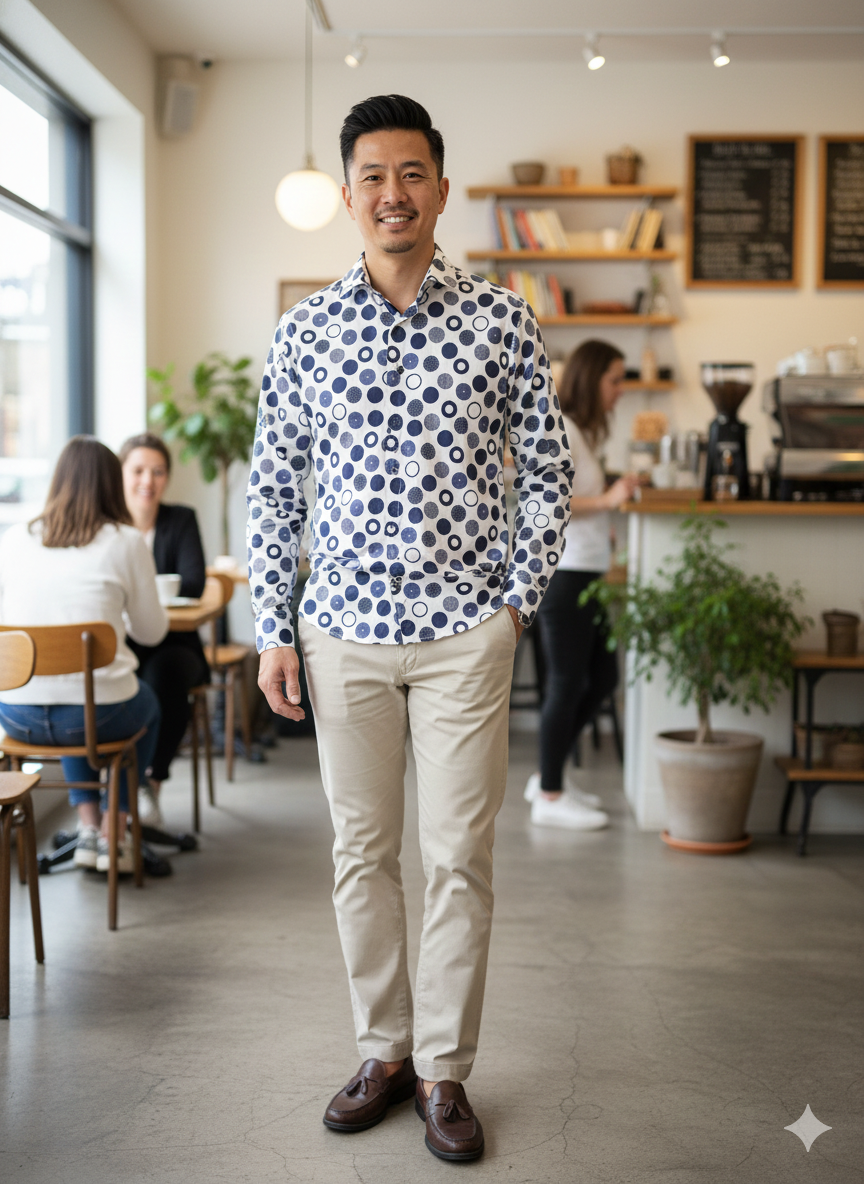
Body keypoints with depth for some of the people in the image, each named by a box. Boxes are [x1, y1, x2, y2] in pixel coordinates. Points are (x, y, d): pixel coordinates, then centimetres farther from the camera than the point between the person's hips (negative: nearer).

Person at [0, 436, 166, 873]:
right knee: (148, 706, 33)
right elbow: (152, 632, 5)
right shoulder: (126, 542, -4)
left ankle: (88, 828, 34)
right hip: (99, 713, -3)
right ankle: (113, 836, 31)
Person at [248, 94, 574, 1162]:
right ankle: (384, 1052, 26)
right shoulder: (304, 330, 3)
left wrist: (519, 597, -1)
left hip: (464, 633, -2)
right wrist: (272, 632, 2)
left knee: (459, 860, 2)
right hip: (344, 633, 2)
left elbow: (546, 472, 6)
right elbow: (272, 486, 6)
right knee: (362, 852, 10)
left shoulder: (501, 321, -1)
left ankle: (444, 1072, 17)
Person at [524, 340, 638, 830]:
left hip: (586, 574, 10)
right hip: (563, 574, -10)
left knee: (603, 678, 14)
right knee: (567, 684, -2)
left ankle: (549, 776, 24)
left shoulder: (584, 432, 16)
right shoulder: (560, 430, -12)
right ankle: (550, 797, 10)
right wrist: (607, 500, -23)